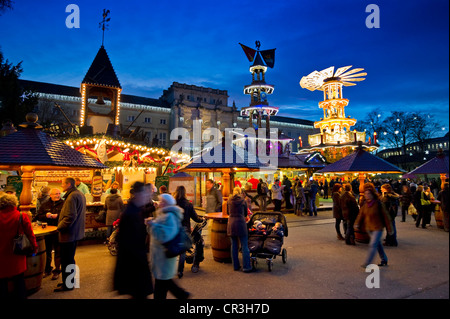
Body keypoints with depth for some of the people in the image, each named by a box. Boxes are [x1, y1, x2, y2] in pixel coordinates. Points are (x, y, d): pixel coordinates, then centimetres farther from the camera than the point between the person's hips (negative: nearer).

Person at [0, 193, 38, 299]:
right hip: (16, 256, 0)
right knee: (19, 279, 14)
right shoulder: (22, 216, -12)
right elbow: (30, 234, -7)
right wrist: (34, 247, 6)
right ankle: (20, 296, 23)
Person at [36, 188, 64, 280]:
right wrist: (46, 215, -13)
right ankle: (47, 270, 32)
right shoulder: (45, 205, 9)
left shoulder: (63, 204, -3)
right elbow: (38, 217, 5)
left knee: (58, 252, 5)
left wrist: (57, 216, -22)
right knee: (47, 252, 15)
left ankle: (57, 271, 18)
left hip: (58, 232, -4)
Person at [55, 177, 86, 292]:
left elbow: (70, 217, -27)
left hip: (68, 234, -10)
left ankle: (67, 285, 12)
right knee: (69, 259, 20)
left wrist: (59, 227, -13)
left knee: (66, 260, 2)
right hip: (76, 232, 10)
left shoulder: (72, 196, -20)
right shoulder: (80, 194, 12)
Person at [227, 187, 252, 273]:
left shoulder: (229, 201, 8)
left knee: (234, 245, 11)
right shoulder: (243, 201, 1)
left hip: (231, 224, 3)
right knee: (244, 246, 3)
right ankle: (246, 267, 4)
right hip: (241, 223, -3)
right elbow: (245, 214, 12)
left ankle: (236, 266, 18)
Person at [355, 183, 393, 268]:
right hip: (369, 227, 6)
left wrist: (389, 229, -4)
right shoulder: (364, 203, 1)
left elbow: (385, 216, -9)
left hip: (377, 228, -6)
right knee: (378, 244, 20)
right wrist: (357, 223, -13)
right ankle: (384, 260, 38)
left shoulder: (378, 204, -15)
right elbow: (361, 214, 1)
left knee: (373, 245, -11)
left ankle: (367, 263, -8)